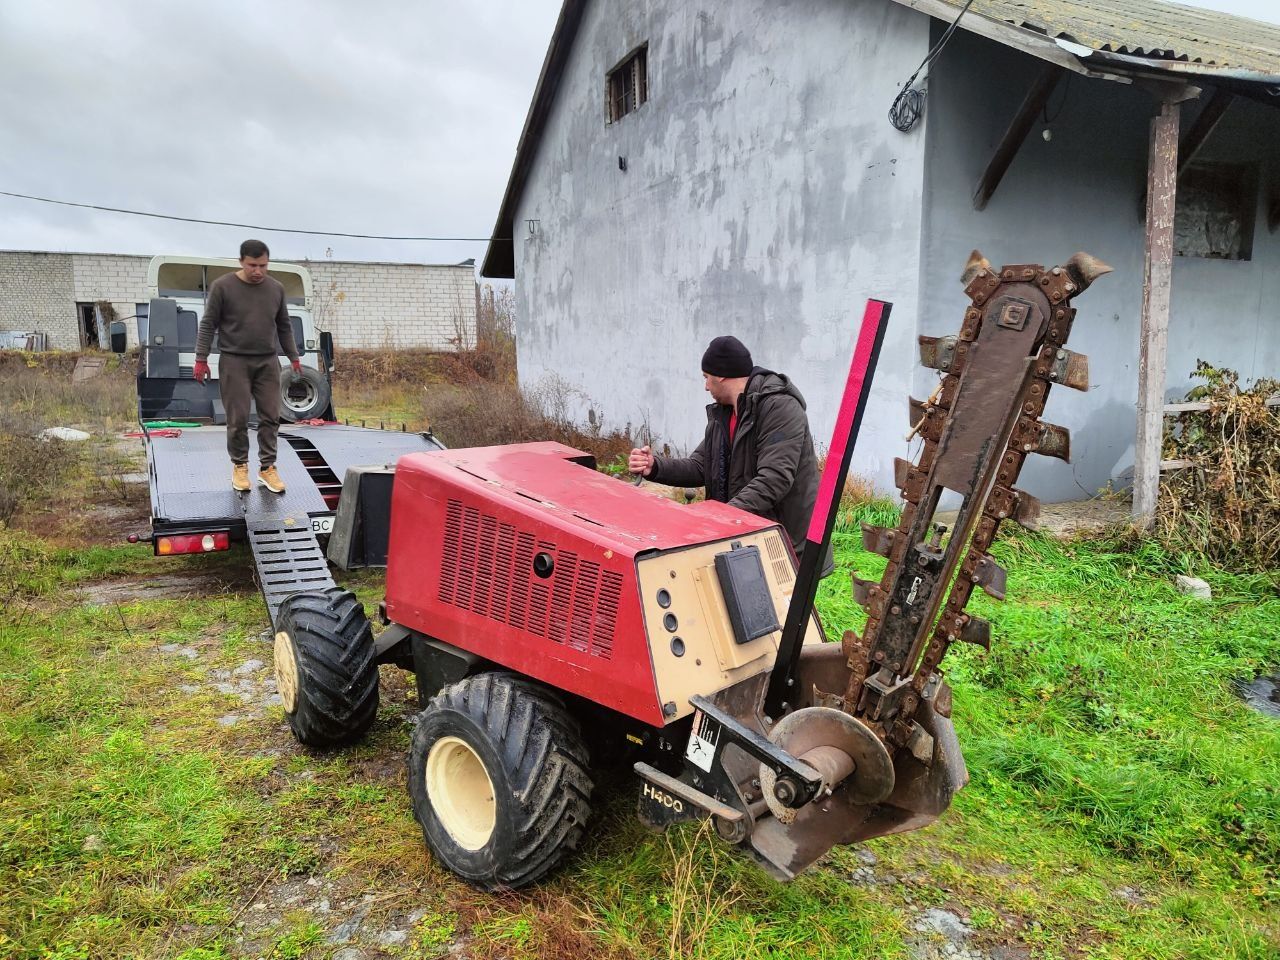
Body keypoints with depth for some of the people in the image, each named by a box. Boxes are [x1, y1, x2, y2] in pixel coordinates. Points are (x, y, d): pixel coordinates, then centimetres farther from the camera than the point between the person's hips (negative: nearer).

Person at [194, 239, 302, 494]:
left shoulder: (276, 289, 5)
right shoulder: (222, 286, -6)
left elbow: (284, 327, 15)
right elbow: (208, 325, -3)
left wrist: (293, 357, 14)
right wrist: (201, 358, -7)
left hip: (267, 362, 3)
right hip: (234, 362, -3)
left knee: (270, 417, 0)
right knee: (238, 419, -1)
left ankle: (267, 467, 8)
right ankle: (239, 465, 15)